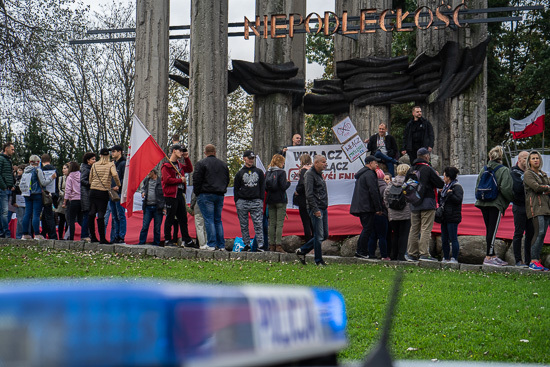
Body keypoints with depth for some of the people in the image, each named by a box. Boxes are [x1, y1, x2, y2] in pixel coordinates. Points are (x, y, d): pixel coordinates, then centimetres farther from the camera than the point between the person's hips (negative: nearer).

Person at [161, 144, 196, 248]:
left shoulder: (179, 165, 18)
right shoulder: (166, 165, -7)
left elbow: (190, 169, 30)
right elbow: (167, 180, -17)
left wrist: (187, 158, 17)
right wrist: (180, 180, -11)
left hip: (180, 194, 8)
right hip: (171, 194, -8)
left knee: (183, 218, 10)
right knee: (170, 218, -3)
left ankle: (187, 240, 14)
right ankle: (167, 240, 4)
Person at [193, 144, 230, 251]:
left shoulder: (201, 163, -4)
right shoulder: (223, 164, 14)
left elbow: (196, 179, -8)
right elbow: (227, 180, 19)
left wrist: (197, 193, 3)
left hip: (206, 195, -5)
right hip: (220, 195, 5)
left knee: (209, 220, -6)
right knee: (218, 220, 10)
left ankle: (211, 244, -10)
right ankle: (221, 245, 7)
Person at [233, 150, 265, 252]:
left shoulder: (259, 172, 13)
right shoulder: (240, 173, 9)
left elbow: (263, 187, 14)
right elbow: (236, 189, 9)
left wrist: (261, 200, 4)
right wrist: (237, 202, 0)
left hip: (256, 202, 0)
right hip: (242, 202, 0)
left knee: (258, 224, -7)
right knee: (244, 225, 3)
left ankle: (260, 245, -8)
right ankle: (246, 244, 9)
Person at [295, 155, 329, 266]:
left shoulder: (319, 174, 19)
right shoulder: (310, 174, -10)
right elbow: (309, 194, -17)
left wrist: (324, 208, 15)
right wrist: (315, 209, -21)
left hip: (323, 209, 9)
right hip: (316, 209, -9)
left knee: (325, 235, 11)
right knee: (319, 236, -5)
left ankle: (302, 251, 21)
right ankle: (318, 261, 4)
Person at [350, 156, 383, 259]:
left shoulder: (360, 174, 21)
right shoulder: (369, 174, -12)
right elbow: (373, 192, -17)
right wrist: (378, 208, -16)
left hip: (360, 207, 10)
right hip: (367, 207, -10)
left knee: (367, 228, 15)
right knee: (368, 229, -6)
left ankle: (360, 250, 14)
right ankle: (362, 252, -6)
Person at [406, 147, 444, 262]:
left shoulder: (411, 170, 9)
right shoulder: (427, 169, -9)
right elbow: (441, 184, -10)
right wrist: (437, 177, 10)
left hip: (414, 204, 6)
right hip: (427, 203, -6)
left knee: (414, 229, 10)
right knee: (426, 229, -6)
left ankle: (412, 254, 11)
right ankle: (424, 253, -11)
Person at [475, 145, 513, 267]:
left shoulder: (483, 169, 9)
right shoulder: (504, 170, -6)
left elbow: (477, 187, 11)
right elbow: (506, 189, -15)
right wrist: (512, 198, 1)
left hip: (483, 203, 5)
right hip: (496, 203, -5)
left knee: (489, 230, 12)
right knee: (492, 230, -4)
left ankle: (492, 255, 17)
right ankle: (489, 257, -5)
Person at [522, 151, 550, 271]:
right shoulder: (528, 174, 1)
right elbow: (536, 187, -13)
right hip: (536, 206, -7)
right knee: (540, 232, -18)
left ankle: (537, 260, 2)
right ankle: (533, 261, -18)